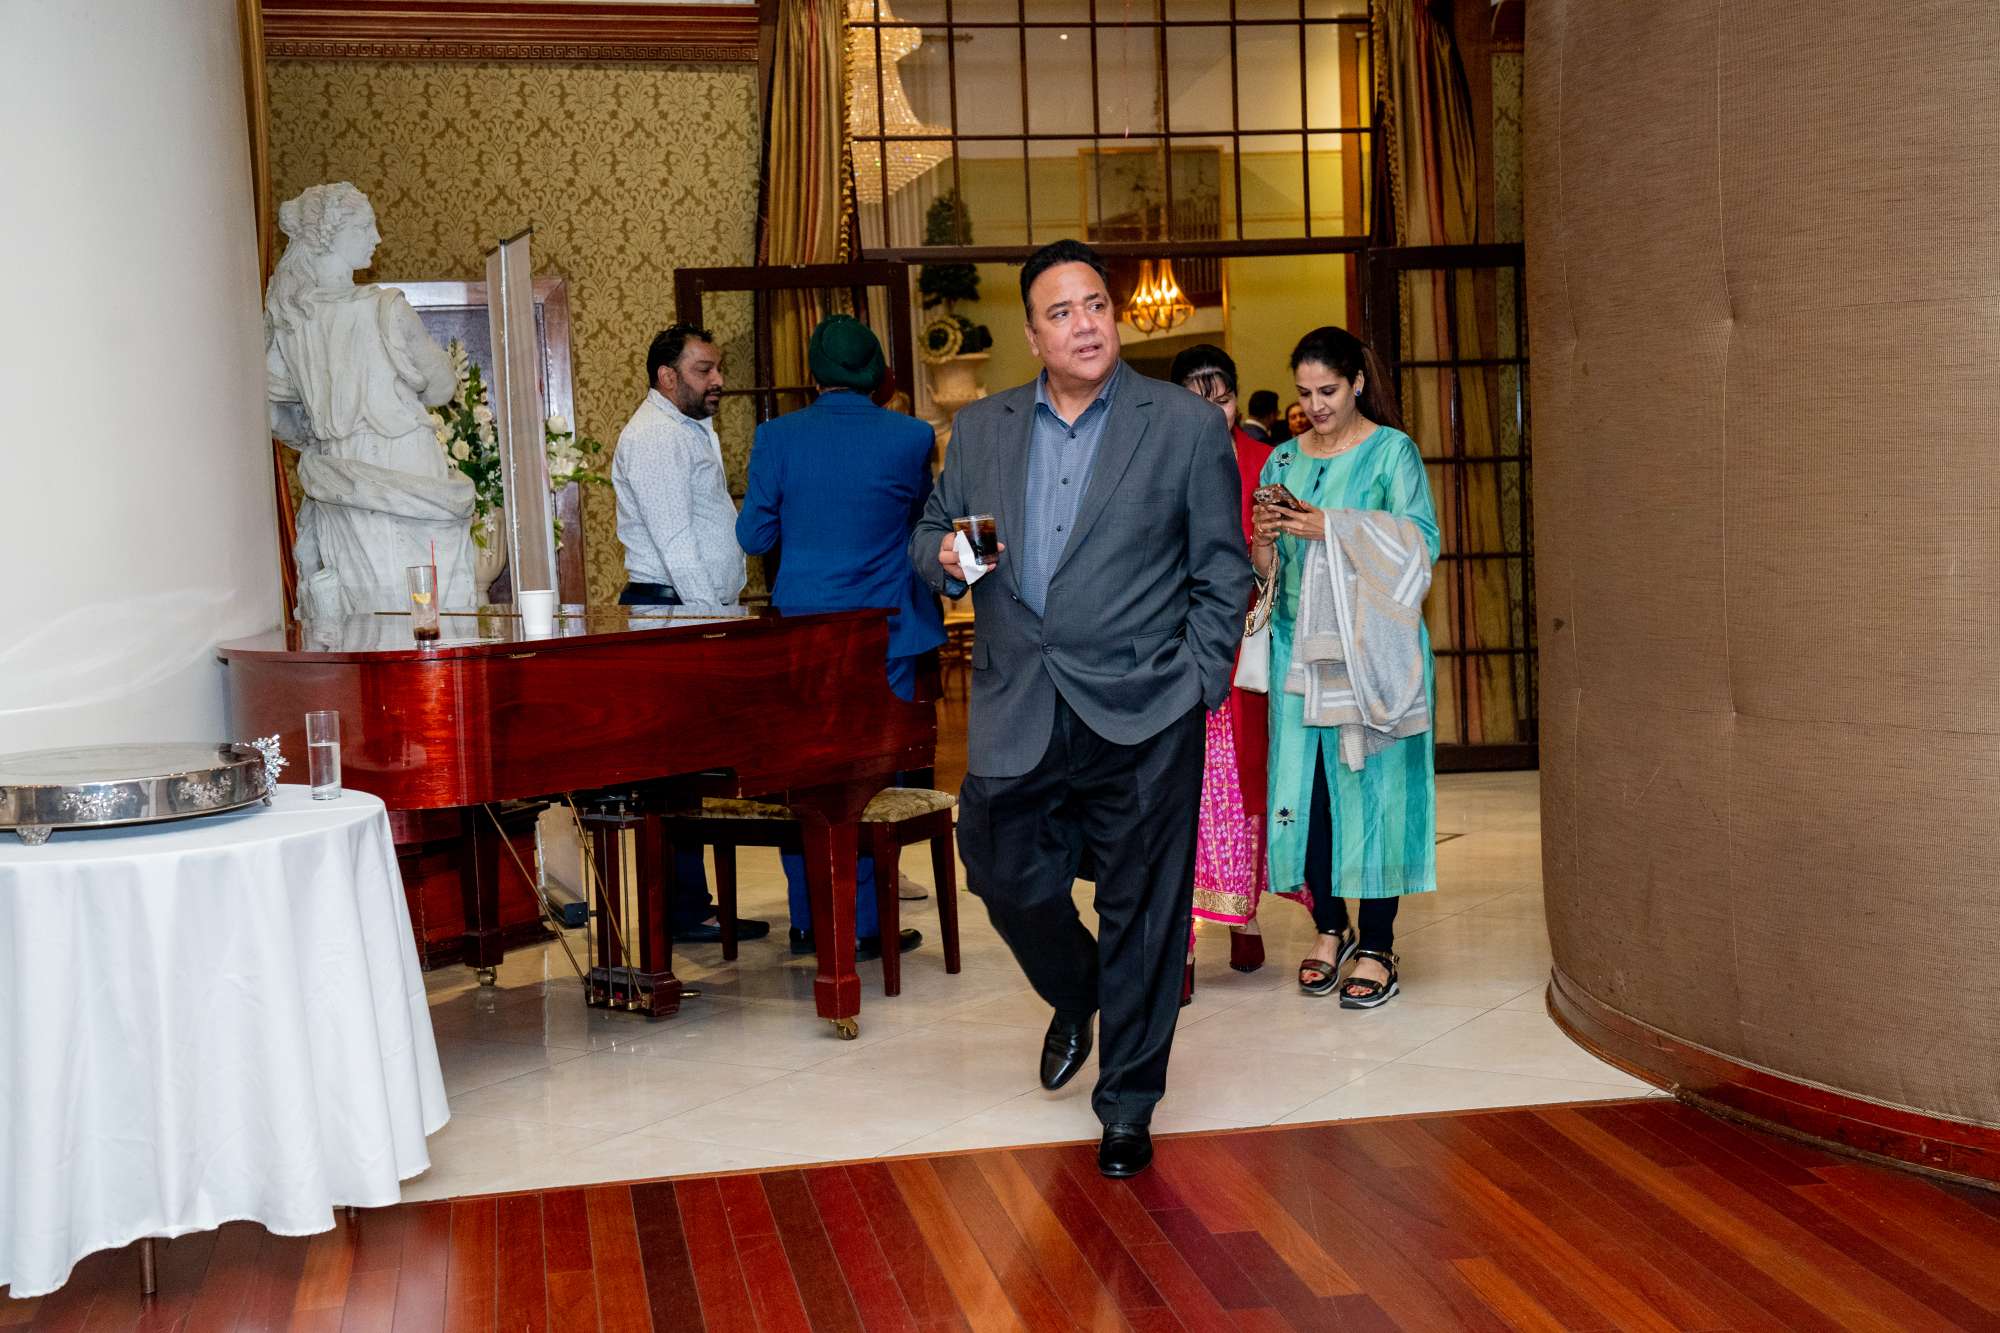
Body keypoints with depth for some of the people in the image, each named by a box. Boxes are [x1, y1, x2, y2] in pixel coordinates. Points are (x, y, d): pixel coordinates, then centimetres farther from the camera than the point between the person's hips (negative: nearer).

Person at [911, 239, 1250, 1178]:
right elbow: (930, 531, 17)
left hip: (1143, 715, -3)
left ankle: (1127, 1105, 21)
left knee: (1142, 909, 4)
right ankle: (1074, 997, 40)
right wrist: (947, 560, -6)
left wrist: (1197, 688, -6)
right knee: (1003, 871, 7)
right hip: (1016, 711, 3)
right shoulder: (981, 428, 11)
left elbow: (1222, 574, 2)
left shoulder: (1188, 426, 1)